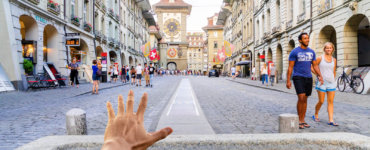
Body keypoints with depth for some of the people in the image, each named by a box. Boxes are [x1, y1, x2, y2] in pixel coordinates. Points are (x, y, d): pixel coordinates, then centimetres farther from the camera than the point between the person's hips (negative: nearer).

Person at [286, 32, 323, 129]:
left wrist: (320, 76, -1)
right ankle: (299, 120, -3)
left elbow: (315, 65, 14)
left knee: (305, 99, 9)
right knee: (301, 98, -16)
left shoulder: (312, 52, 11)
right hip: (298, 77, -5)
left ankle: (303, 121, 17)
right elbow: (290, 67, -6)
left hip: (308, 78, 6)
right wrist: (288, 81, -11)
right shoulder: (294, 52, -5)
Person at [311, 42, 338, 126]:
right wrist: (318, 75, -4)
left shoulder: (334, 60, 11)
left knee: (331, 102, 0)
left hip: (331, 82, 4)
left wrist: (333, 80, 15)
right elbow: (312, 67, 0)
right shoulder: (320, 58, -1)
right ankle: (316, 115, 23)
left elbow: (334, 72, 19)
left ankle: (331, 120, 0)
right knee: (321, 101, 1)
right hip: (322, 82, -4)